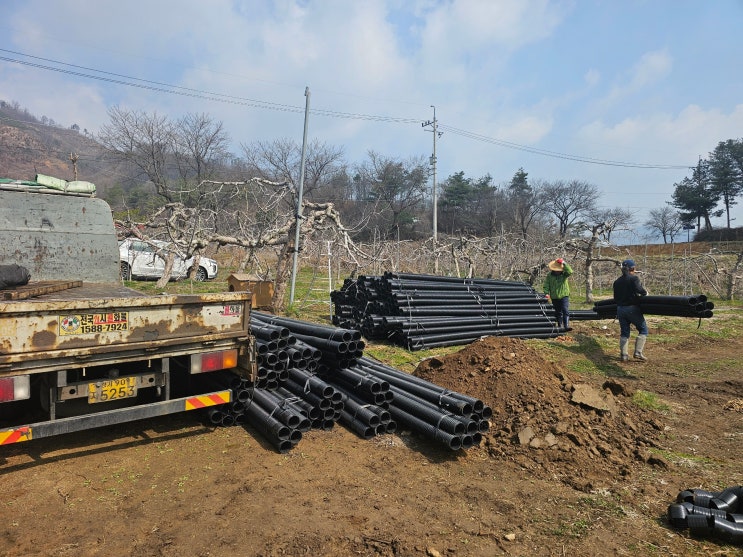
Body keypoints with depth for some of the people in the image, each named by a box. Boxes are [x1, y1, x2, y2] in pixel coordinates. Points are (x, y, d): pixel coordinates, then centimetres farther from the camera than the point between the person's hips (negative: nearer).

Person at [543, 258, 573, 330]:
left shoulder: (564, 274, -3)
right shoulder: (549, 275, 0)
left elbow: (570, 271, -25)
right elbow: (546, 285, 0)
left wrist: (564, 264, -26)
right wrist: (547, 293, -14)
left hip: (564, 296, -2)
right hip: (554, 297, 2)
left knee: (566, 311, -14)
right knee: (558, 312, 12)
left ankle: (566, 326, -16)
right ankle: (560, 326, 23)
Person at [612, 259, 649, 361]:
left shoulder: (617, 281, 10)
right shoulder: (634, 278, -8)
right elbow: (639, 289, -23)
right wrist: (645, 293, -3)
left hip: (620, 309, 6)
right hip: (632, 309, -5)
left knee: (624, 332, 12)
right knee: (643, 330, 9)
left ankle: (623, 355, 11)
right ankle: (638, 352, -1)